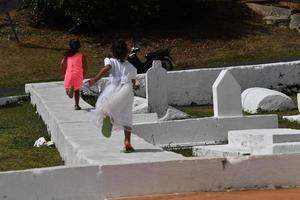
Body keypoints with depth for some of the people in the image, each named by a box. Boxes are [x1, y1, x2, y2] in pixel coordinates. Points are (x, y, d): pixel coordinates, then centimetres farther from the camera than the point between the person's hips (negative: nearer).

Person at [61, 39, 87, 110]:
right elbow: (85, 66, 0)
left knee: (67, 90, 9)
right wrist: (83, 75, 11)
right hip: (78, 74, 0)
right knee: (77, 89, 18)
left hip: (69, 74, 0)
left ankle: (70, 88, -27)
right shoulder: (81, 55, 5)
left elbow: (62, 63, -1)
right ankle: (77, 105, 9)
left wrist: (64, 74, 8)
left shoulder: (67, 54, 9)